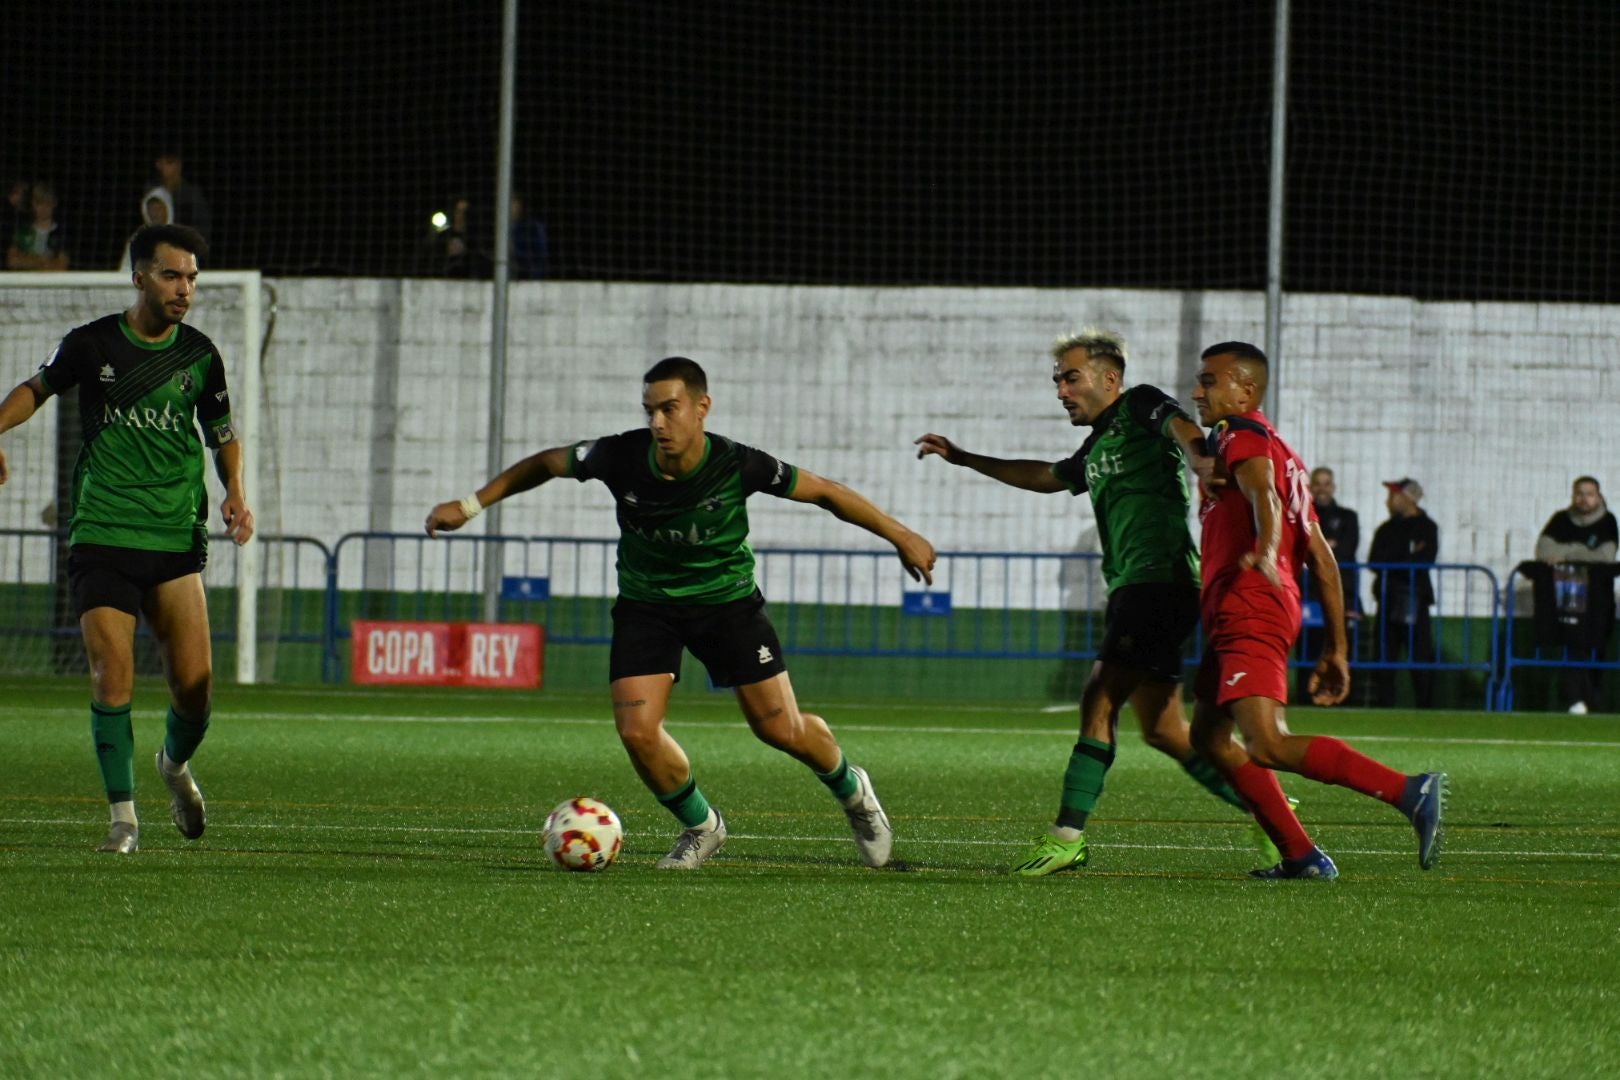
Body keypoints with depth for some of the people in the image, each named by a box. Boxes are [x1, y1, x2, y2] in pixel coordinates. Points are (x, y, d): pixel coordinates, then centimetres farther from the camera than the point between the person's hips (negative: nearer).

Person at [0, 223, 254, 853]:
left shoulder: (199, 354, 5)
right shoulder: (92, 345, 0)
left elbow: (222, 431, 19)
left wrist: (235, 494, 3)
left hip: (177, 540, 1)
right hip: (101, 536, -1)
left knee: (195, 684, -5)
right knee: (113, 678, -12)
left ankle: (176, 764, 28)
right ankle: (123, 817, -2)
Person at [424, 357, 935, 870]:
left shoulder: (737, 466, -25)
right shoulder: (621, 457, -22)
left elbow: (824, 492, -11)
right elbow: (545, 463, -3)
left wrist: (900, 536, -6)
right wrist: (470, 505, -2)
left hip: (726, 598, -1)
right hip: (646, 604, 1)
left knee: (782, 730, -2)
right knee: (637, 732, -15)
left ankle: (851, 790, 33)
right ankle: (701, 827, 13)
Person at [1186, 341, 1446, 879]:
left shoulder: (1240, 435, -1)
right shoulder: (1283, 452, 27)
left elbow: (1263, 493, -24)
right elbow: (1321, 558, 24)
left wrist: (1266, 550, -45)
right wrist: (1335, 648, 23)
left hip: (1249, 607, -10)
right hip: (1236, 617, 10)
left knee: (1268, 745, -21)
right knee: (1209, 736, 17)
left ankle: (1410, 792, -28)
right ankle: (1302, 857, 12)